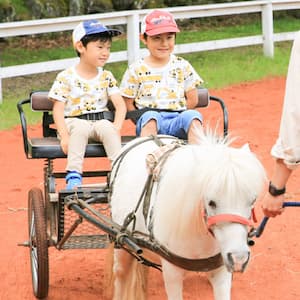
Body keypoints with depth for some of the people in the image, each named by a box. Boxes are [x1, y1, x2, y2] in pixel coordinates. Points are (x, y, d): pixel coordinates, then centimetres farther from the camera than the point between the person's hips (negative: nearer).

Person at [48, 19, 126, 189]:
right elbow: (58, 109, -6)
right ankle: (74, 175, -40)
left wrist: (116, 128, -18)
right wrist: (65, 137, -19)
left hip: (101, 121, 3)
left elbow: (120, 105, 1)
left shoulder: (106, 77, 9)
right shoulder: (66, 78, -2)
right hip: (73, 121, -3)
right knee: (81, 128, -36)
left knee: (108, 128, -31)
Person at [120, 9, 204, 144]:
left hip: (177, 119, 2)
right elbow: (128, 104, 7)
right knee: (150, 116, -36)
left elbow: (192, 100, 12)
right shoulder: (136, 70, 7)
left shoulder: (182, 66, 13)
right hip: (150, 123, -2)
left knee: (193, 115, -31)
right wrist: (146, 123, -5)